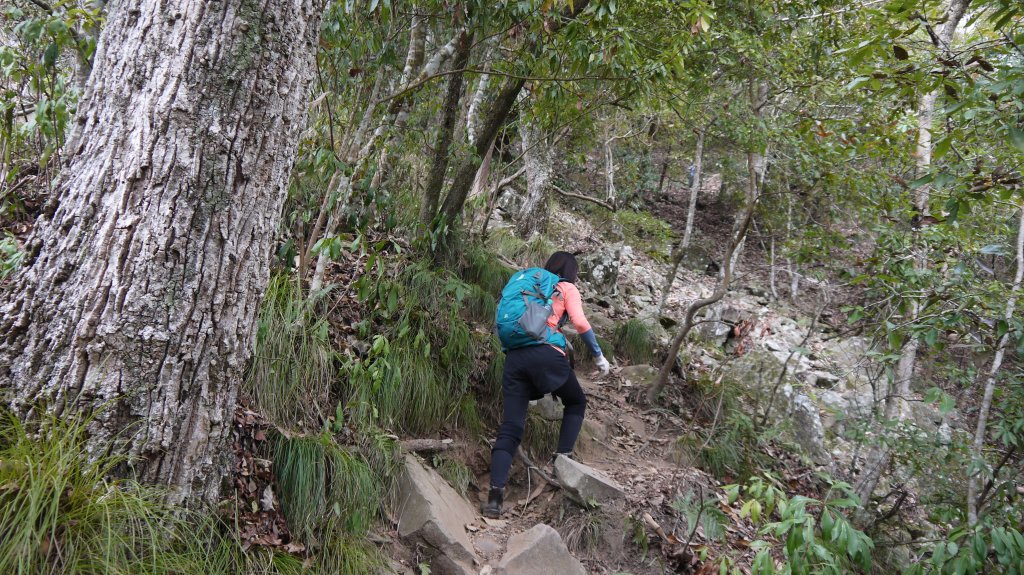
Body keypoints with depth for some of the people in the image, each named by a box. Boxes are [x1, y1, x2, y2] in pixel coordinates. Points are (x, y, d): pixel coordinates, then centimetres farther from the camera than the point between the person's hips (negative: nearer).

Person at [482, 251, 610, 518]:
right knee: (576, 403, 24)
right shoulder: (567, 289, 15)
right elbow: (580, 323, -2)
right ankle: (562, 457, 10)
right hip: (547, 354, -4)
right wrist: (598, 355, 6)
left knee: (510, 428, 0)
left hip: (515, 356, 4)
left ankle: (496, 492, -14)